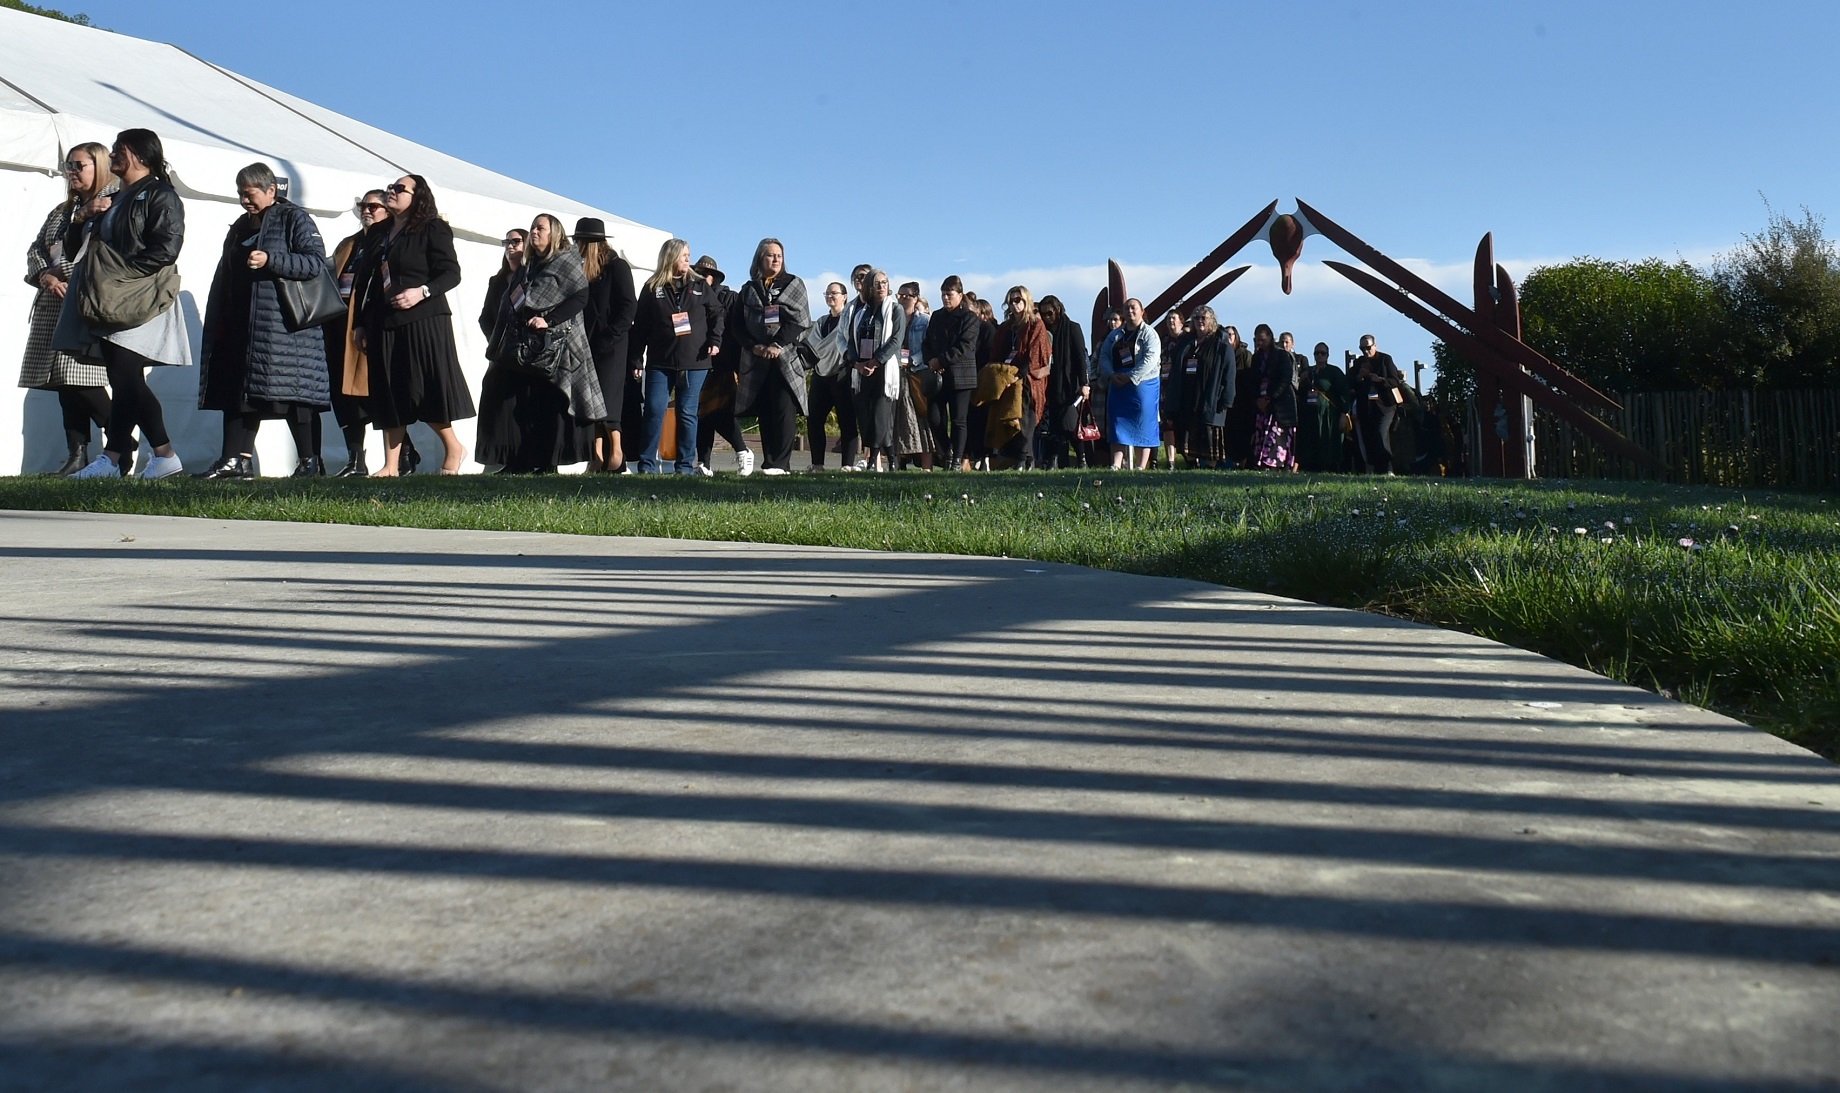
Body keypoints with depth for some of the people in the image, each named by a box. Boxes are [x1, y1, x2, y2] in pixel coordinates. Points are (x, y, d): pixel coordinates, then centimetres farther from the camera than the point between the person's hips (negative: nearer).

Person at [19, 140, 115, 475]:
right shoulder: (63, 211, 21)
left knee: (82, 377, -15)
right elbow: (36, 249, 19)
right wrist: (45, 276, 1)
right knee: (65, 382, 4)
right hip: (56, 304, 8)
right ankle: (77, 454, 6)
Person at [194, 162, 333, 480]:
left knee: (292, 391, -8)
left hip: (285, 324, -8)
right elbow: (225, 279, 27)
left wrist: (270, 260, -21)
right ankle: (236, 461, 3)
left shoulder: (294, 218, 0)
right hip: (242, 328, 8)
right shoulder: (241, 227, 23)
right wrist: (220, 326, 21)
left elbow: (316, 262, -13)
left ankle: (310, 462, 0)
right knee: (237, 391, 3)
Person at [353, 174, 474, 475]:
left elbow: (452, 273, -8)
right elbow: (367, 281, 23)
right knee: (389, 395, 4)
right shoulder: (379, 234, 20)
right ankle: (390, 466, 5)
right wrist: (362, 324, 18)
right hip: (384, 324, 7)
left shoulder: (432, 229, -1)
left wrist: (422, 292, -24)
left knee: (428, 390, -8)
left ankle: (454, 450, 11)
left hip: (424, 320, -7)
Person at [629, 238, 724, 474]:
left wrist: (715, 341, -2)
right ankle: (647, 463, 2)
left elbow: (717, 314, 12)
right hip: (660, 362, 0)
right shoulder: (652, 288, 5)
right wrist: (635, 358, 2)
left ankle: (686, 464, 10)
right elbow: (640, 325, 6)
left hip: (695, 362, 1)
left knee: (687, 413, 3)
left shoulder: (700, 286, 8)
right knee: (654, 410, -5)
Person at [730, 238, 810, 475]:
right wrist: (753, 346, -6)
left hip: (786, 357, -3)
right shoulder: (748, 289, 16)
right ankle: (769, 463, 6)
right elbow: (737, 325, 11)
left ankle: (781, 463, -11)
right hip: (757, 359, 3)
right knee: (764, 413, 2)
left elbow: (799, 320, -3)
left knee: (784, 410, -10)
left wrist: (778, 345, -13)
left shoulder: (793, 284, 8)